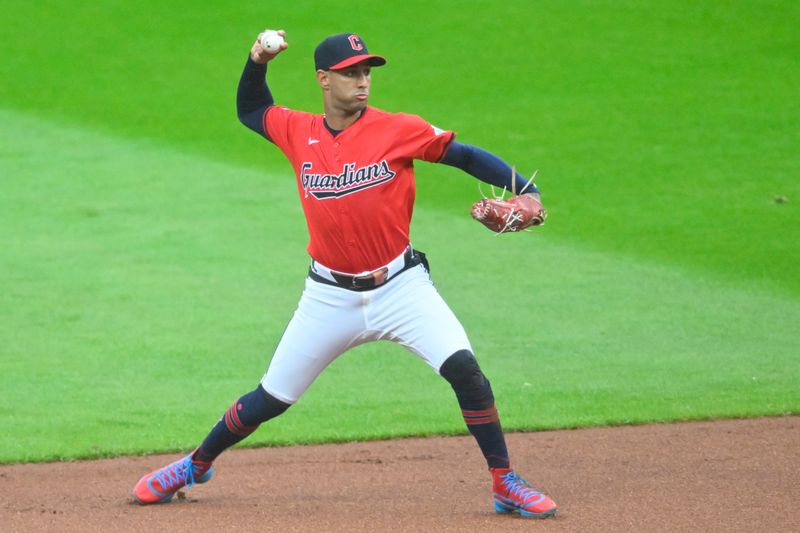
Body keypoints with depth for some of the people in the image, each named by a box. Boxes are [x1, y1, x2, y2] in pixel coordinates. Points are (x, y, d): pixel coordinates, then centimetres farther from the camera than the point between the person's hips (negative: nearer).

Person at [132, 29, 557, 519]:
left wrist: (525, 191, -17)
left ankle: (506, 484, -10)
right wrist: (258, 64, 2)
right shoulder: (298, 133, 2)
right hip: (331, 296, 2)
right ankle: (196, 465, 31)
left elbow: (465, 156, -5)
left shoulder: (398, 130, -7)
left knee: (463, 367, -21)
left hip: (400, 287, -2)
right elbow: (250, 110, 21)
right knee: (272, 398, 7)